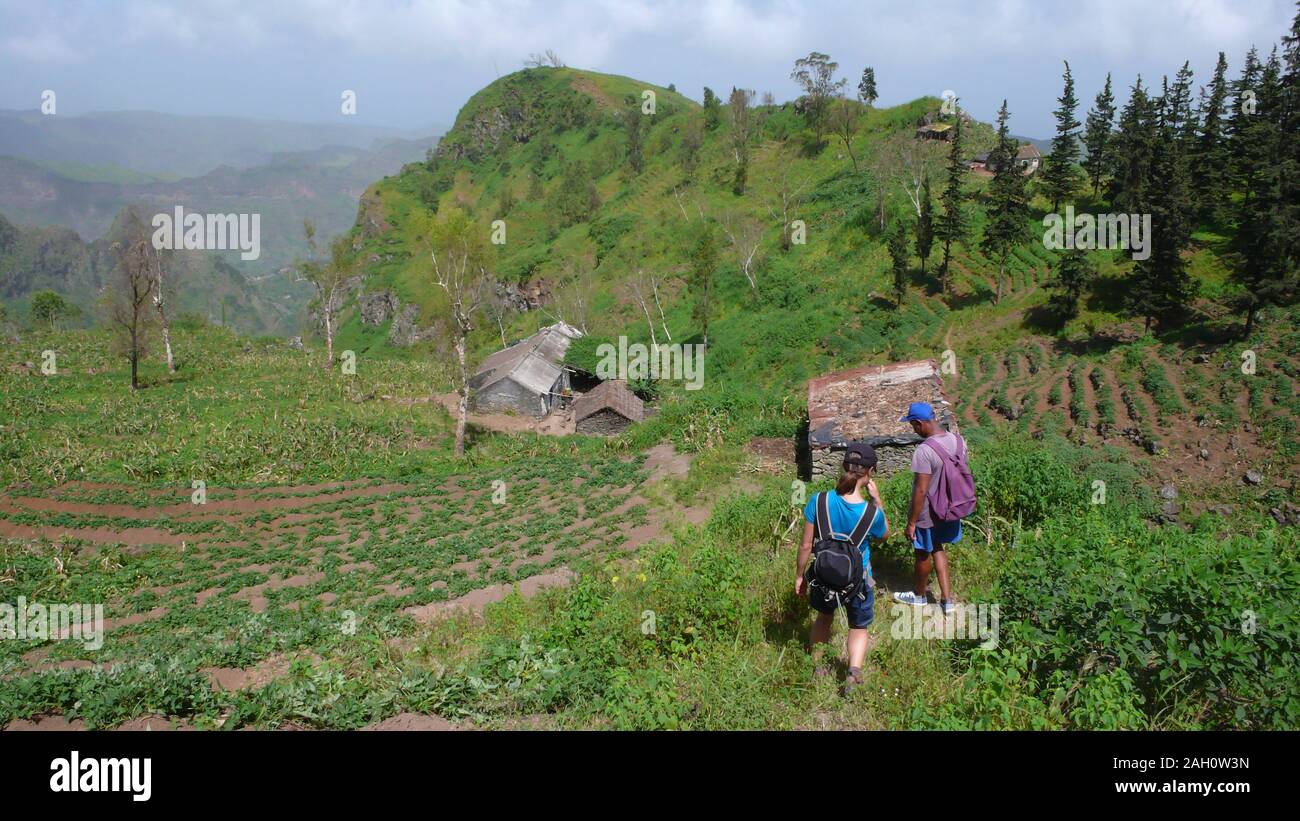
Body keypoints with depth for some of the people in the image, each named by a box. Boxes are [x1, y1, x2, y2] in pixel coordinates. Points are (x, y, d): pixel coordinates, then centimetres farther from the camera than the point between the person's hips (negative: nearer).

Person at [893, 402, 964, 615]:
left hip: (928, 514, -7)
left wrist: (911, 522, -17)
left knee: (923, 554, 16)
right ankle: (947, 599, 26)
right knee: (938, 548, 25)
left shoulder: (924, 451, -29)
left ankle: (919, 596, 38)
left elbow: (921, 491, -26)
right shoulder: (958, 441, -6)